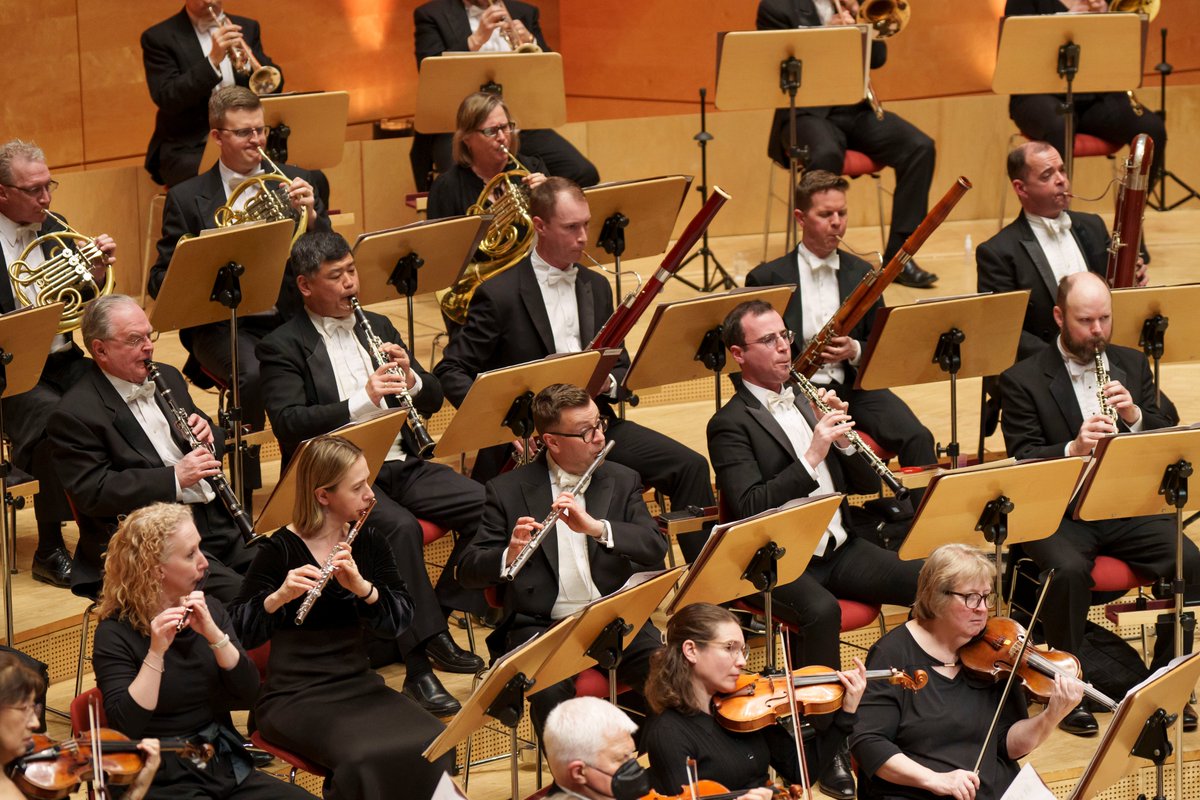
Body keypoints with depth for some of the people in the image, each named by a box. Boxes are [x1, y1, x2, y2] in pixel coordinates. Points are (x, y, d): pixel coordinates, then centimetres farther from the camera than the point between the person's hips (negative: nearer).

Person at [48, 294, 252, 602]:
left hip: (215, 519, 7)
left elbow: (210, 438, 26)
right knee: (237, 595, -29)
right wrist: (175, 477, -21)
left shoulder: (166, 378, 16)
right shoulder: (74, 415, -8)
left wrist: (207, 434, 0)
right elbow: (93, 493, -15)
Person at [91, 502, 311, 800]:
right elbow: (127, 725, -18)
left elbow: (248, 693, -1)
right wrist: (156, 651, -25)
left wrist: (214, 634, -14)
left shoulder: (209, 609, 7)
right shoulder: (115, 634, -8)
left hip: (228, 768, 5)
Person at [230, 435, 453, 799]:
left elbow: (399, 620, -2)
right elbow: (239, 633, -12)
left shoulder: (369, 543, 7)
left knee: (432, 744, -22)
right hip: (294, 696, -5)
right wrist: (278, 597, -29)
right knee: (363, 757, -33)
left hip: (359, 684, 5)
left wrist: (361, 586, -20)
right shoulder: (280, 550, -8)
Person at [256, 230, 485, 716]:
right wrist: (363, 399, -23)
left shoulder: (377, 327, 19)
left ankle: (438, 624, -4)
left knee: (485, 505, -17)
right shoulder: (282, 347, 0)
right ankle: (419, 668, -29)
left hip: (399, 464, 6)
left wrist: (410, 379, -6)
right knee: (399, 525, -34)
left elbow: (433, 399, 18)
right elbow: (288, 423, -15)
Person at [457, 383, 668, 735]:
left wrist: (595, 527, -20)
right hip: (541, 626, -2)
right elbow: (468, 569, 1)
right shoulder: (509, 490, 4)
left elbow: (655, 548, -3)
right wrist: (509, 556, -22)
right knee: (551, 692, -33)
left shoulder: (622, 481, 12)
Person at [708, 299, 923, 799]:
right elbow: (751, 507, -19)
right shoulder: (730, 425, -4)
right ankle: (830, 746, -24)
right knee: (821, 611, -36)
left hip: (839, 548, 6)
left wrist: (843, 439, -4)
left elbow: (867, 487, 16)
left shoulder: (808, 401, 17)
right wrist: (812, 456, -23)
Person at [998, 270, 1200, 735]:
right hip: (1058, 513, -4)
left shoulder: (1132, 365, 12)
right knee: (1069, 569, -34)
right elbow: (1023, 460, -10)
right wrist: (1072, 448, -29)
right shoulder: (1022, 380, -2)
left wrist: (1135, 416, -13)